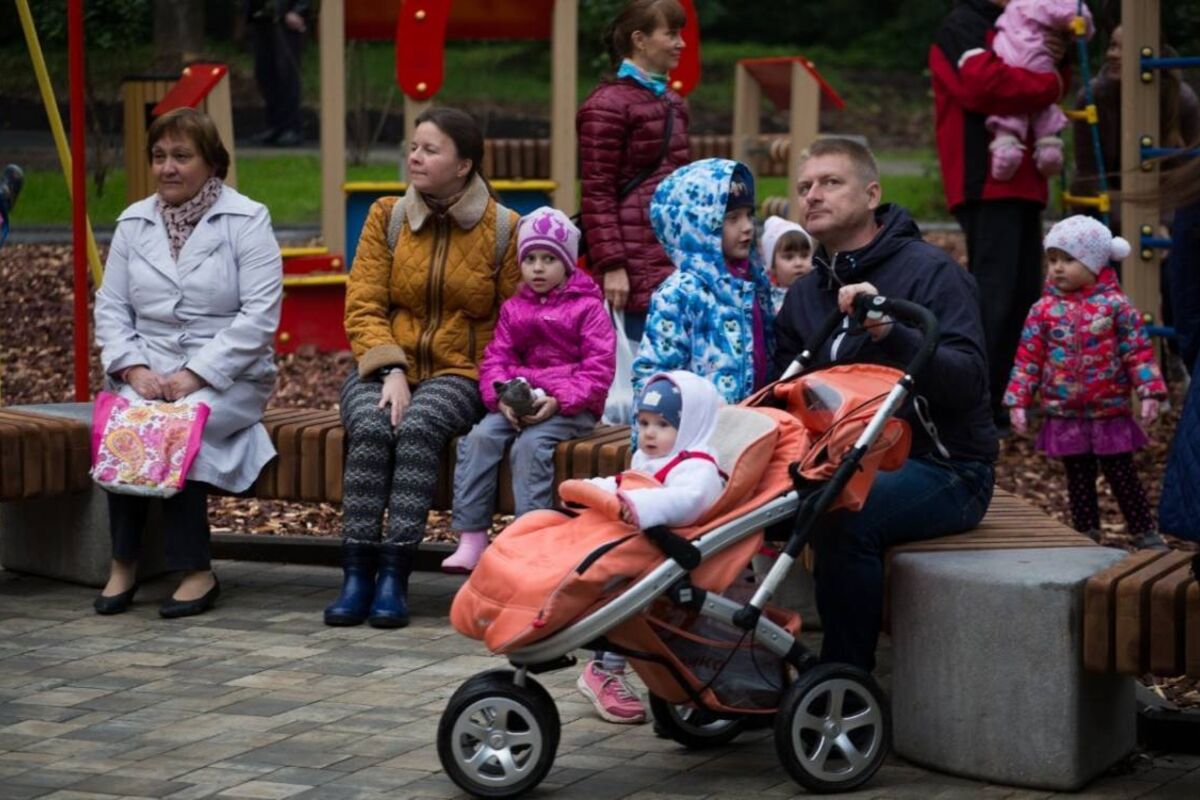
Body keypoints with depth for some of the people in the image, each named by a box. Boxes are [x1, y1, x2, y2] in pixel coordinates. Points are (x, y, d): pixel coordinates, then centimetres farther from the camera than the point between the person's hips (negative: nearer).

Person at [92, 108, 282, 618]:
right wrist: (133, 369, -11)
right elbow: (110, 307, 9)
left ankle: (195, 571, -21)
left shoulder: (246, 221, -2)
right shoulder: (133, 222, 14)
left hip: (229, 376, -4)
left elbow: (260, 314, -11)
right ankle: (123, 562, -18)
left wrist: (196, 375, -18)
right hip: (150, 372, 4)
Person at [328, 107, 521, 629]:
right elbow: (362, 308, 1)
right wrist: (390, 371, -15)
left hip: (458, 375, -2)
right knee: (371, 428, -31)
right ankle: (356, 575, -31)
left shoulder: (503, 229, 1)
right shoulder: (387, 217, 7)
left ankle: (394, 576, -33)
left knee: (418, 427, -33)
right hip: (384, 368, 2)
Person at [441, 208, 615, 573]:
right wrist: (501, 397, -12)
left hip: (570, 406, -5)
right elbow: (495, 359, 9)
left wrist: (559, 400, -20)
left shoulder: (587, 307, 0)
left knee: (530, 445, -30)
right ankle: (471, 539, -19)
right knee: (478, 438, -19)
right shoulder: (513, 309, 15)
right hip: (518, 402, 5)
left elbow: (599, 368, -8)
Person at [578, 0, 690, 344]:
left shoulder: (672, 102, 20)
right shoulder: (608, 105, -6)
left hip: (675, 261, 8)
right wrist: (611, 266, -16)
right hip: (636, 266, -8)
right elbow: (596, 193, -10)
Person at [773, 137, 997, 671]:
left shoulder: (928, 271, -8)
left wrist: (891, 333, -34)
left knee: (846, 517, -34)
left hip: (940, 469, -7)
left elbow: (968, 381, -21)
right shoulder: (805, 295, 16)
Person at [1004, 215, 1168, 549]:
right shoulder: (1044, 310, 1)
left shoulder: (1115, 305, -5)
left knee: (1122, 475, 5)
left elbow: (1139, 352, -4)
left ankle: (1145, 533, 14)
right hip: (1064, 418, 2)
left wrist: (1150, 393, -11)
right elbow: (1028, 359, 3)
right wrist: (1018, 402, -2)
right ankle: (1087, 534, 20)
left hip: (1110, 413, -2)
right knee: (1078, 479, 11)